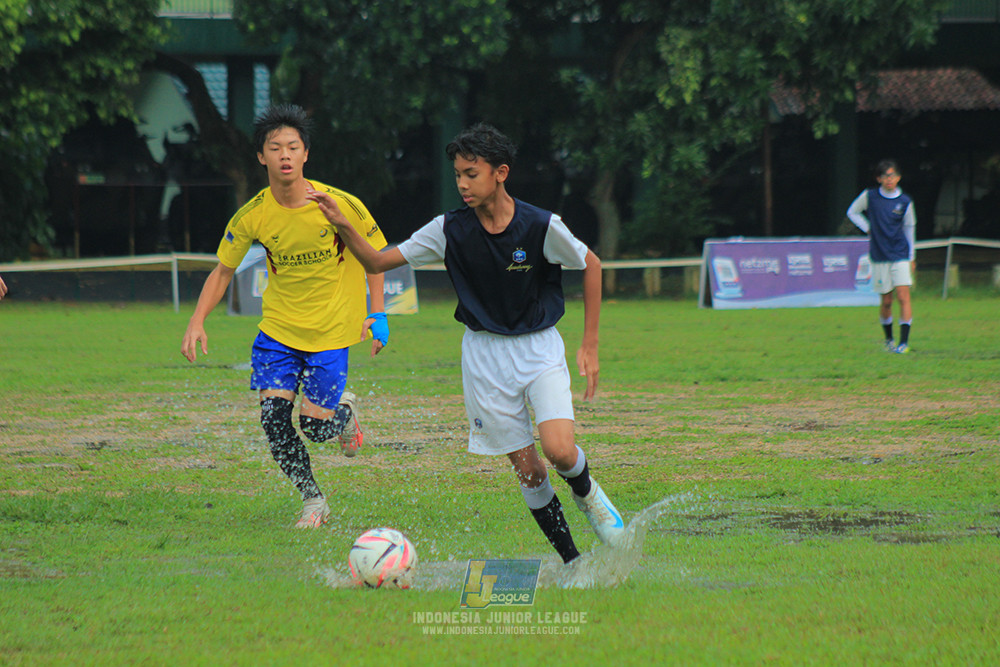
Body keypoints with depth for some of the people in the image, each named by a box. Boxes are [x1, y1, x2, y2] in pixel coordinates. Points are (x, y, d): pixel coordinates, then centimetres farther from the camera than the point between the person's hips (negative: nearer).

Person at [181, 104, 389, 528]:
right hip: (277, 329, 2)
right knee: (273, 416, -10)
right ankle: (313, 502, 10)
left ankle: (346, 412, 31)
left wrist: (377, 314, -5)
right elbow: (223, 271, 2)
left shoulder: (340, 205, -16)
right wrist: (197, 322, -10)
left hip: (331, 330, -2)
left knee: (315, 425, -7)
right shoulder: (252, 216, -11)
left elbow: (375, 254, 0)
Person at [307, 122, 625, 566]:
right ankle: (572, 562, 14)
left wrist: (589, 346, 0)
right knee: (527, 468, 0)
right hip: (485, 355, 2)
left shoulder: (541, 226, -15)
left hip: (539, 347, -2)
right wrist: (344, 227, -22)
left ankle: (586, 492, 13)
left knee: (559, 450, -22)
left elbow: (591, 265, 1)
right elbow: (377, 263, -4)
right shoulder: (450, 230, -8)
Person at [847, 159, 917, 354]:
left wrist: (911, 257, 15)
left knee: (903, 296, -12)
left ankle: (904, 341, -12)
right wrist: (868, 229, 2)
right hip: (879, 257, 0)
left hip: (900, 256, 0)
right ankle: (888, 339, 25)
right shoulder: (870, 196, -1)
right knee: (886, 301, 5)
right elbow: (852, 212, 16)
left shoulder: (905, 201, 1)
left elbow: (910, 228, 12)